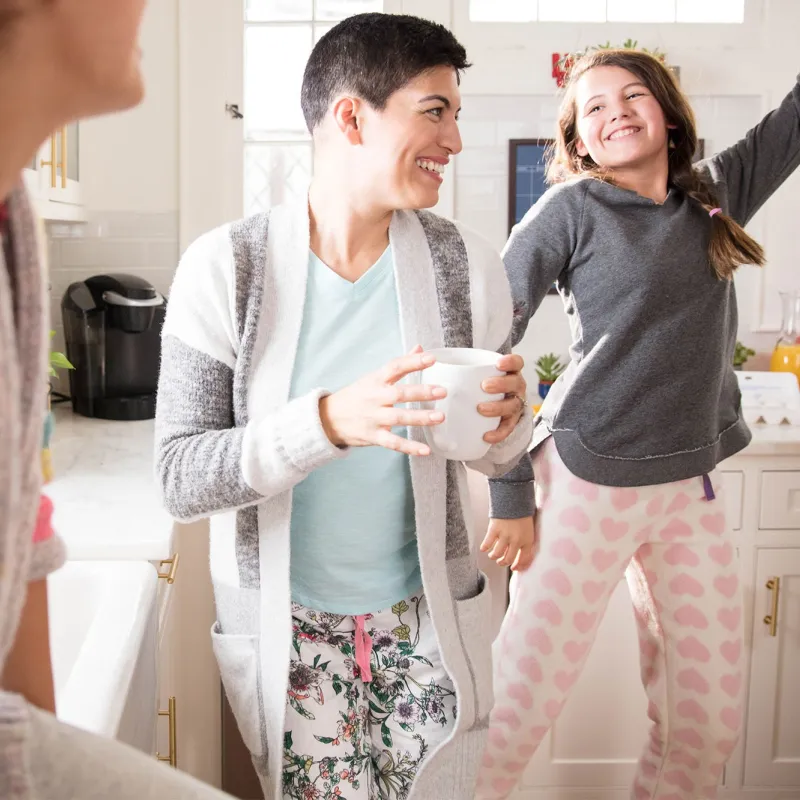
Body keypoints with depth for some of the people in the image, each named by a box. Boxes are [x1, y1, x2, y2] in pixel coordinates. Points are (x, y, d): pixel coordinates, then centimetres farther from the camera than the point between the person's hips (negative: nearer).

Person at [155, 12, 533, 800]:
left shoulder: (465, 264, -5)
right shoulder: (225, 267, -13)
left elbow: (497, 457, 6)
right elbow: (179, 478, -16)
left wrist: (506, 422, -19)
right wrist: (329, 422, -32)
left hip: (429, 623, 3)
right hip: (284, 631, -2)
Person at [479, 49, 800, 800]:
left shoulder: (717, 194, 9)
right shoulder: (573, 209, -5)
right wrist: (508, 491, -11)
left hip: (694, 485, 5)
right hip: (592, 481, -5)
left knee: (711, 718, 9)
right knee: (521, 700, -1)